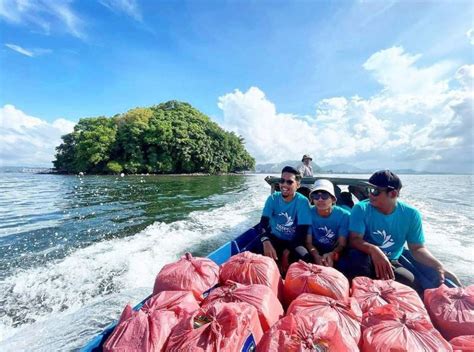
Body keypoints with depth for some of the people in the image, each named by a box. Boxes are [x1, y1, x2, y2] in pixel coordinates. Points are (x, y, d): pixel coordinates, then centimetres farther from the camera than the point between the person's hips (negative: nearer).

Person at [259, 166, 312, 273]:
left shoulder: (303, 202, -16)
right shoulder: (273, 198, -9)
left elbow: (302, 232, -17)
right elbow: (264, 222, -17)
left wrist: (287, 252, -26)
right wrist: (266, 241, -38)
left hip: (293, 242, -1)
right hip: (275, 238, 2)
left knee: (305, 258, -30)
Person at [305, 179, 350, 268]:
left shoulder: (344, 215, -12)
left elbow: (342, 244, -12)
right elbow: (308, 242, -11)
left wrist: (332, 255, -35)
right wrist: (317, 256, -33)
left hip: (334, 252, 1)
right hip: (315, 252, -1)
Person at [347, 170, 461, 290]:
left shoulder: (411, 214, -6)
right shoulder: (361, 209, -14)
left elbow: (417, 248, -2)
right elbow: (354, 239, -20)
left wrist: (439, 266, -20)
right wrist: (373, 250, -40)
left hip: (392, 263, 2)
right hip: (366, 259, -2)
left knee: (411, 283, -27)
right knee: (358, 257, -36)